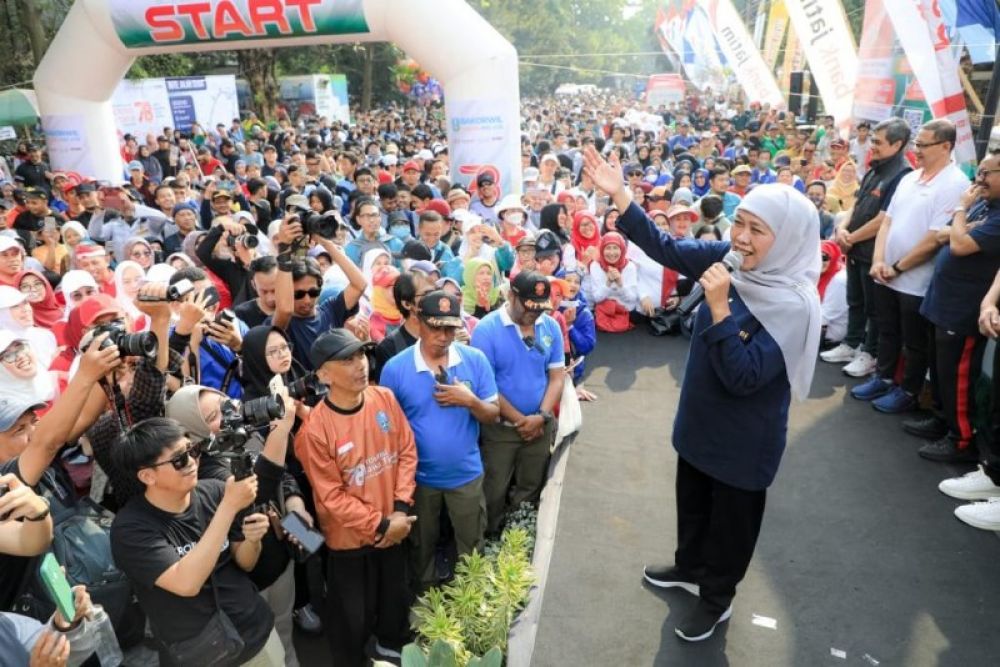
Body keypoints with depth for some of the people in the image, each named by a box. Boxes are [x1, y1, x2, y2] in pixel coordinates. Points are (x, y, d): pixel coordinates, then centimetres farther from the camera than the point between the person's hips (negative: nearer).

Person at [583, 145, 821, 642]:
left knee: (731, 516, 16)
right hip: (701, 419, 7)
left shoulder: (793, 305, -28)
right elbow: (667, 249, -7)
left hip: (744, 436, -7)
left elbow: (743, 377, -31)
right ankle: (690, 568, 52)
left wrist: (719, 308, -37)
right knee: (692, 500, 26)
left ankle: (717, 598, 40)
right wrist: (619, 196, -15)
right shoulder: (731, 261, -9)